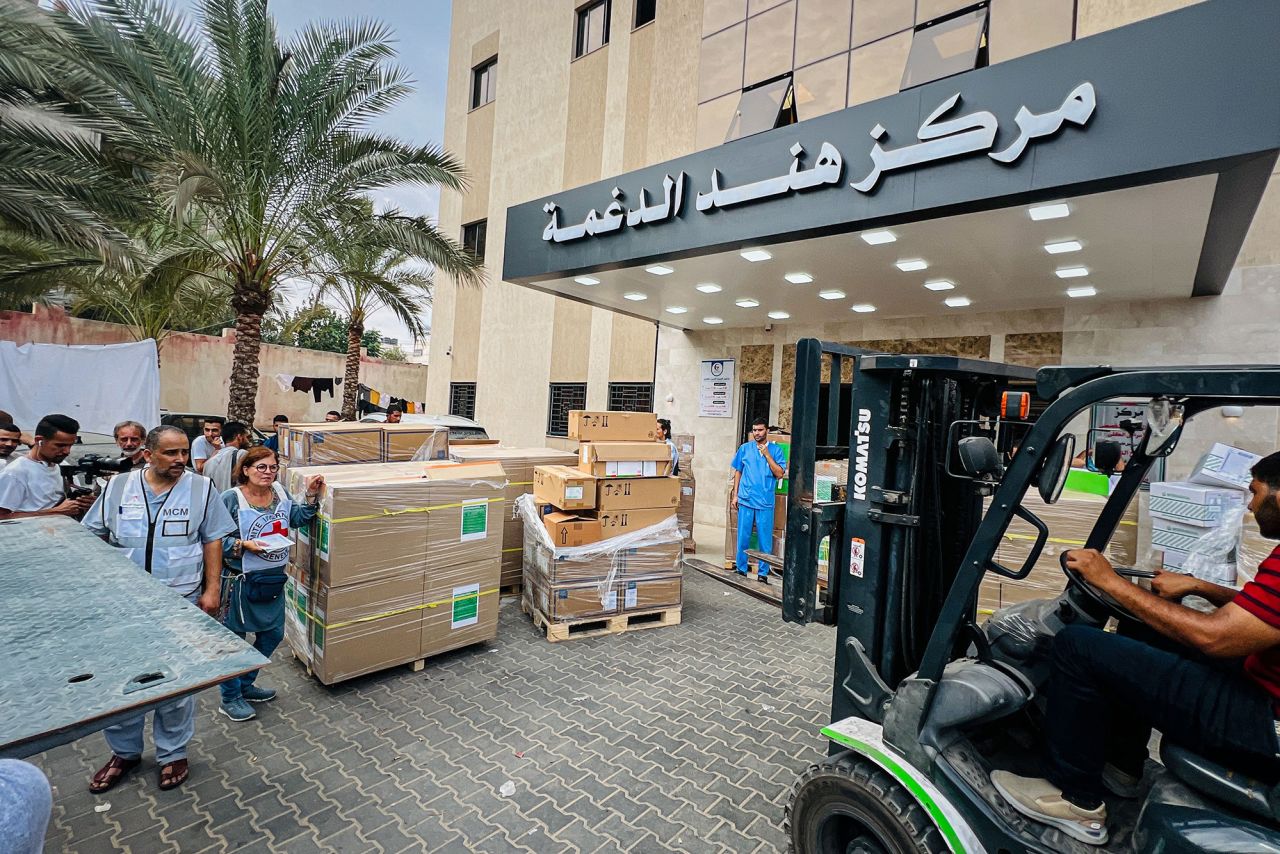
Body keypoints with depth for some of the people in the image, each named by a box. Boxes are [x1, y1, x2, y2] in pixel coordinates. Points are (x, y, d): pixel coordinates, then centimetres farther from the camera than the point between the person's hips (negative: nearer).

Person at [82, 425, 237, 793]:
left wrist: (212, 589, -6)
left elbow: (212, 541, -3)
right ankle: (124, 751, 35)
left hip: (180, 602, -2)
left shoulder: (201, 489, -5)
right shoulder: (118, 487, 1)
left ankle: (172, 754, 27)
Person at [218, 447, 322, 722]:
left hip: (273, 577, 7)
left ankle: (245, 684, 39)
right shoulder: (231, 498, -15)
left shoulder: (279, 492, 3)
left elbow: (299, 518, 2)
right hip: (240, 580, -7)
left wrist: (311, 494, -9)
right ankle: (230, 698, 28)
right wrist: (244, 545, -24)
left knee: (273, 634, 17)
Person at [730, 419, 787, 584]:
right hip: (746, 500, 1)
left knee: (765, 540, 4)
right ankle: (741, 570, 21)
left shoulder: (775, 450, 1)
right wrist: (735, 495, 7)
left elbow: (780, 474, -7)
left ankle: (762, 573, 16)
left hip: (766, 502, -1)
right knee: (743, 538, 8)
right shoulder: (745, 448, 5)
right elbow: (738, 472, 11)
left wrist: (767, 454, -13)